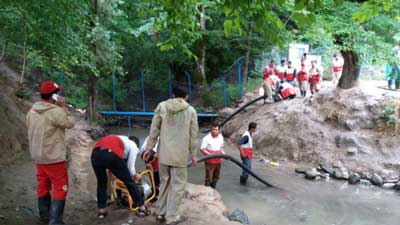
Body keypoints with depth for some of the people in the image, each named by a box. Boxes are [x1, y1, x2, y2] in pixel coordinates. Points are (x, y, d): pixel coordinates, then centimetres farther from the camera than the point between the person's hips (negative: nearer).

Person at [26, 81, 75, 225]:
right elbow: (70, 123, -10)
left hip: (38, 156, 8)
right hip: (54, 157, -8)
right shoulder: (56, 111, -20)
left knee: (43, 185, 20)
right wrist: (63, 107, -6)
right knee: (60, 187, 1)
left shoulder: (32, 111, 5)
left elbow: (31, 131, 12)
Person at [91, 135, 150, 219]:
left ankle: (101, 210, 30)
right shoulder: (133, 146, 26)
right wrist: (135, 175, 39)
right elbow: (130, 167, 19)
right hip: (111, 155, -5)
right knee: (129, 181, 14)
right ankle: (142, 208, 22)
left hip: (95, 154, 5)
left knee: (101, 182, 29)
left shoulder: (119, 138, 41)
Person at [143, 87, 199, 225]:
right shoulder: (191, 110, 1)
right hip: (180, 154, -3)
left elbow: (154, 130, 3)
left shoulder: (161, 106, 3)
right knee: (178, 185, 7)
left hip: (164, 152, 3)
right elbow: (193, 135, 3)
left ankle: (160, 213, 26)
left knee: (164, 182, 17)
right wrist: (193, 154, 11)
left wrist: (149, 148, 9)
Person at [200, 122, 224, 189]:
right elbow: (202, 149, -15)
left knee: (215, 178, 16)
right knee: (209, 178, -4)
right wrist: (210, 154, -28)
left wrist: (224, 154, -2)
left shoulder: (221, 137, 5)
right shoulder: (206, 138, -15)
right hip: (210, 161, -6)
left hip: (218, 161, 6)